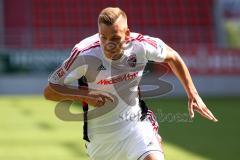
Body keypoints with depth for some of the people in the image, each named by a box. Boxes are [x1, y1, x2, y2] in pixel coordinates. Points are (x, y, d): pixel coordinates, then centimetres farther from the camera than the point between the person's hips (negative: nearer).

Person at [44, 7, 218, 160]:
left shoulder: (141, 45, -17)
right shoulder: (84, 54, -24)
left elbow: (172, 57, 5)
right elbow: (49, 91, -17)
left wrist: (193, 94, 5)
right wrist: (84, 94, -33)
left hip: (135, 122, 0)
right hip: (99, 129, 0)